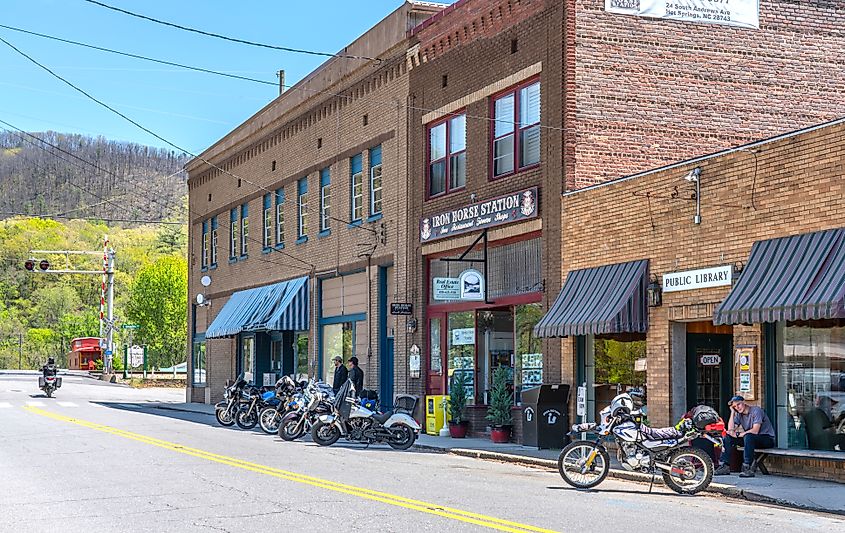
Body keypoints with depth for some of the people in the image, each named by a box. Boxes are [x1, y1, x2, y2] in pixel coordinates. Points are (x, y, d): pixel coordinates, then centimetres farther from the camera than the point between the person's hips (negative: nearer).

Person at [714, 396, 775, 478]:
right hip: (751, 440, 7)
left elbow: (755, 431, -26)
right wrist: (732, 413, -7)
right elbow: (730, 430, -6)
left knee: (748, 436, -37)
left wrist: (737, 434, -23)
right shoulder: (739, 414, 5)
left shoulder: (756, 410, -16)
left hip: (767, 438, -7)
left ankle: (747, 467, -37)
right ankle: (725, 466, -9)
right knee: (728, 437, -7)